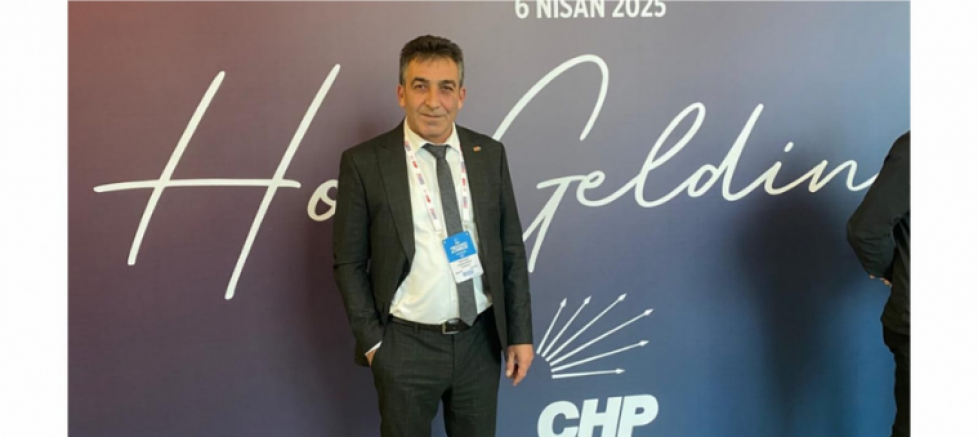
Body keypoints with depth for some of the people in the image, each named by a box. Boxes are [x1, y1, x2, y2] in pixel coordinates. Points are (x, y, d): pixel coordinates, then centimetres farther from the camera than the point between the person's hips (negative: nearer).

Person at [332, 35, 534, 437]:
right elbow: (348, 262, -3)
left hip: (480, 341, 3)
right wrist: (371, 341, -6)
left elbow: (511, 249, 5)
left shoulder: (489, 154, 1)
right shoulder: (365, 163, -8)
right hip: (405, 347, -2)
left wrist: (520, 333, 3)